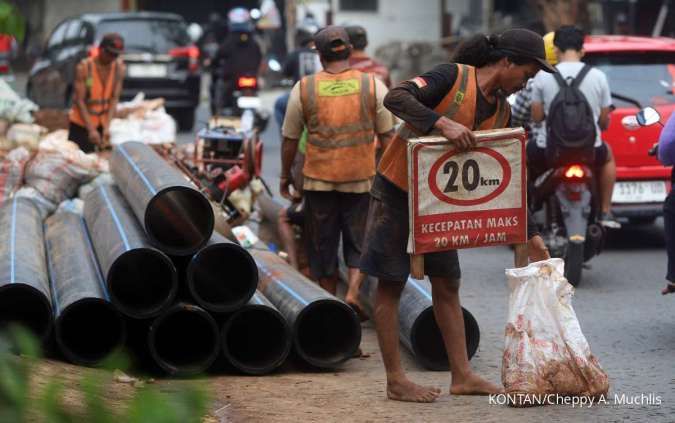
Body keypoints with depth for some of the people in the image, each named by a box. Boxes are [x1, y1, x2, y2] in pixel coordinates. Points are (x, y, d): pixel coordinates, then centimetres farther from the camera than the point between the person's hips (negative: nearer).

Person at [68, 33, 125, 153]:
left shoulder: (119, 67, -6)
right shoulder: (83, 67, -16)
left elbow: (114, 98, -7)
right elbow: (80, 101, -16)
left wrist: (107, 127, -16)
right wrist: (91, 130, -21)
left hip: (102, 123, 3)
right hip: (81, 123, -3)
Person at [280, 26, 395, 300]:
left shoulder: (303, 89, -4)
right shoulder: (373, 86, -4)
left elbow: (290, 140, 2)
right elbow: (387, 136, 1)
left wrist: (285, 176, 15)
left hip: (319, 181, 0)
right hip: (362, 179, 0)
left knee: (323, 247, 13)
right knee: (359, 245, 9)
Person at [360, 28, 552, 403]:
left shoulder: (501, 111, 4)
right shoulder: (453, 77, -17)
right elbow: (395, 98, -29)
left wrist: (530, 236, 5)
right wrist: (443, 123, -40)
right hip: (397, 189, -7)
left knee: (447, 284, 8)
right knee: (390, 283, -1)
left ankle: (461, 375, 14)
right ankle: (395, 381, 3)